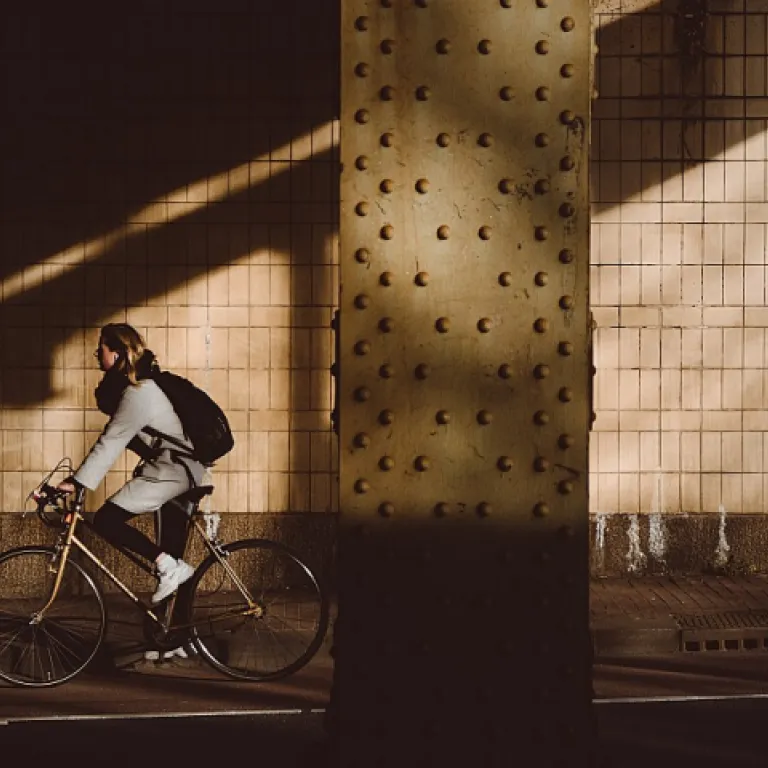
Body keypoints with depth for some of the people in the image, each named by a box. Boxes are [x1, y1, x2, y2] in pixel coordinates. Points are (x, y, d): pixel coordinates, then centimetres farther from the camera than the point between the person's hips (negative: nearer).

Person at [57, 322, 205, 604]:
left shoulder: (137, 393, -19)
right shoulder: (138, 384, 12)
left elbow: (111, 442, -24)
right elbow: (113, 439, 16)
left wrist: (77, 482, -24)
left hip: (171, 469, -10)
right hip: (180, 470, 10)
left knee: (106, 520, -14)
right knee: (172, 551, 15)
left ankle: (168, 567, -11)